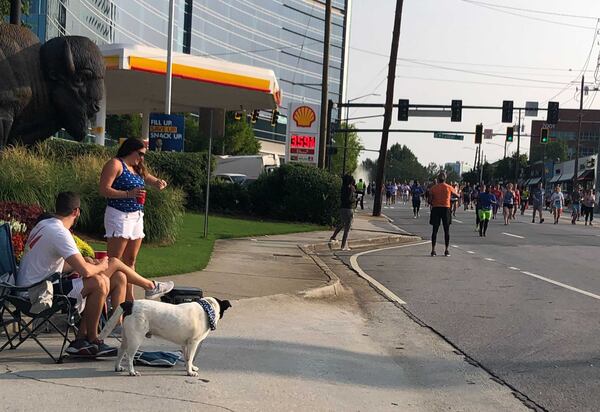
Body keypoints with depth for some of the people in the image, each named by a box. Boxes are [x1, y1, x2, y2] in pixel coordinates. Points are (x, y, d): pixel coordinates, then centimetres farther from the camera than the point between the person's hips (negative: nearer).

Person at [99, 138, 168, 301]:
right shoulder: (115, 164, -6)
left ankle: (129, 298, 16)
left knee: (130, 260, 11)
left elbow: (152, 180, 32)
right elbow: (104, 190, -14)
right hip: (119, 215, -8)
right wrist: (128, 194, -21)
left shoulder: (137, 169, 18)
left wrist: (159, 183, 8)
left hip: (137, 216, 8)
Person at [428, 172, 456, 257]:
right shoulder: (449, 188, 1)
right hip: (446, 209, 0)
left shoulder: (433, 188, 0)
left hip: (436, 209, 0)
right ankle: (447, 251, 7)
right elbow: (457, 195, 17)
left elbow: (430, 201, -1)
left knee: (435, 230, 4)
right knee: (447, 231, 7)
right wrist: (458, 195, 40)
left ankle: (433, 250, 0)